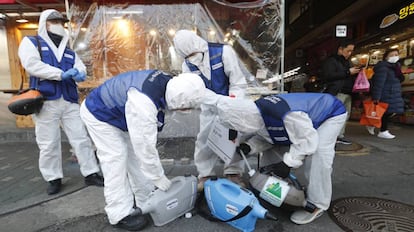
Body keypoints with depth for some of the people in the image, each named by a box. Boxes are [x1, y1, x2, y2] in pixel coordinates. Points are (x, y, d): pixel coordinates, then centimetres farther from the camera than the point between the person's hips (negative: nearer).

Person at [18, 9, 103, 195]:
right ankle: (54, 179, 17)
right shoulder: (30, 43, 10)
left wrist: (79, 75, -15)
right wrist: (62, 74, -16)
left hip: (70, 102, 4)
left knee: (82, 139, 2)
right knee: (49, 144, 2)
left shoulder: (69, 52, 23)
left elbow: (81, 69, 9)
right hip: (46, 102, -3)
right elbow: (32, 65, -8)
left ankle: (91, 174, 10)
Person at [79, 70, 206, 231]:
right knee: (115, 159, -11)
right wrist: (159, 178, -22)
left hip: (118, 111, 8)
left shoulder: (167, 81, -17)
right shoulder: (143, 104, -44)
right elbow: (145, 146, -35)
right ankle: (120, 215, 4)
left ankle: (146, 201, 21)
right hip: (98, 114, -8)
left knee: (135, 154, 8)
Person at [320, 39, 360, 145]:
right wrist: (348, 72, -13)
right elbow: (328, 75, -16)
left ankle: (340, 136, 15)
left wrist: (356, 73, 14)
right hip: (337, 93, -9)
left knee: (345, 115, 8)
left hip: (348, 93, 9)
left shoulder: (346, 62, 26)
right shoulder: (331, 60, -1)